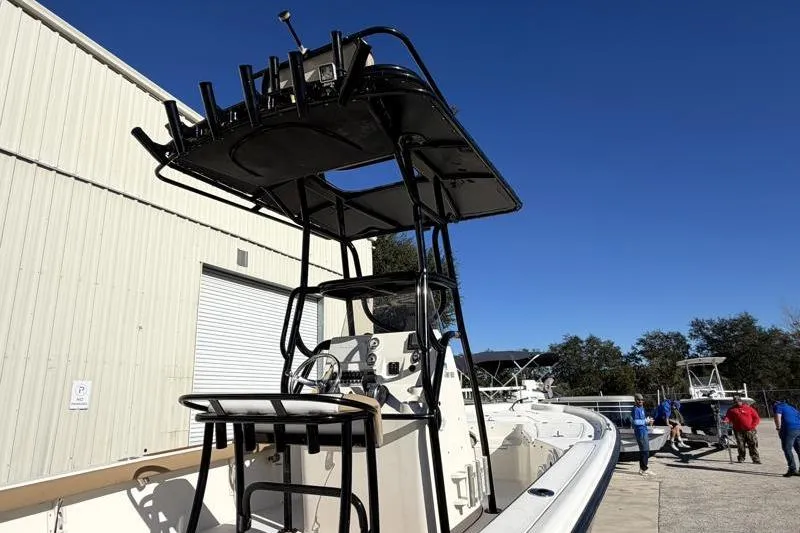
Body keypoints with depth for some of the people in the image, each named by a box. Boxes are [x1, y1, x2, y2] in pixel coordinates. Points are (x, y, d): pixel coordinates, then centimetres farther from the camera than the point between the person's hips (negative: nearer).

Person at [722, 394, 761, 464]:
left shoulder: (748, 408, 7)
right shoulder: (731, 409, 9)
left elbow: (757, 418, 8)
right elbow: (728, 418, 3)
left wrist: (753, 426, -4)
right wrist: (725, 420, -19)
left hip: (750, 430, 0)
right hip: (739, 431, 1)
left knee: (753, 445, -1)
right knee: (741, 446, 2)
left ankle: (756, 459, 6)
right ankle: (741, 458, 12)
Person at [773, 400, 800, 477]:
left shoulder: (778, 407, 9)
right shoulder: (790, 407, 29)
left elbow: (778, 418, -6)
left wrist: (778, 429, 3)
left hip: (789, 429, -7)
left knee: (787, 449, -2)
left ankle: (792, 469, -9)